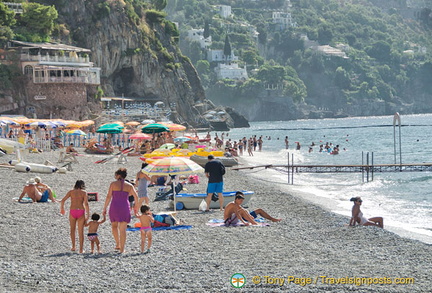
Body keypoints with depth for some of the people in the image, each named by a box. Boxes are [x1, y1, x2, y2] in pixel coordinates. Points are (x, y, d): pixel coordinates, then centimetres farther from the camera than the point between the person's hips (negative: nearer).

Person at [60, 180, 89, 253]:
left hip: (72, 211, 1)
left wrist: (62, 209, 16)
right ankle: (81, 249, 3)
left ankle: (73, 247, 23)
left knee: (72, 229, 22)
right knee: (81, 231, 5)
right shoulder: (84, 192, 4)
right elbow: (86, 204, -7)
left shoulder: (71, 192, 9)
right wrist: (87, 214, -3)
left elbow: (63, 200, 1)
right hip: (81, 212, -1)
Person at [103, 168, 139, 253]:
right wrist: (136, 207, 23)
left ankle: (118, 244, 16)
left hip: (114, 207, -1)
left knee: (114, 226, 24)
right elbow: (136, 197, 6)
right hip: (125, 208, 1)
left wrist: (104, 209, 1)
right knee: (122, 229, 5)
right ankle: (122, 249, 3)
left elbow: (108, 197, -4)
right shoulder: (129, 185, 5)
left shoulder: (113, 184, -1)